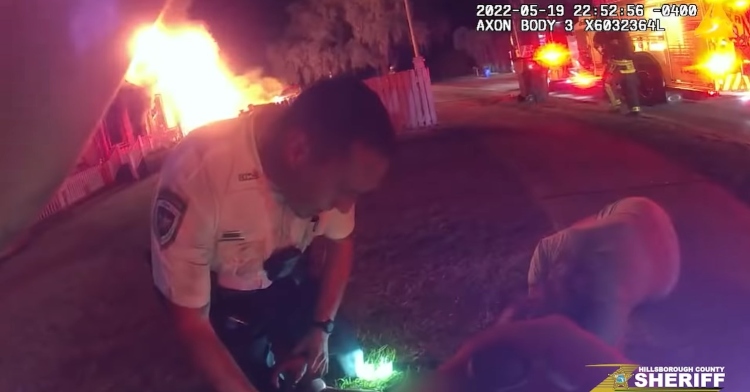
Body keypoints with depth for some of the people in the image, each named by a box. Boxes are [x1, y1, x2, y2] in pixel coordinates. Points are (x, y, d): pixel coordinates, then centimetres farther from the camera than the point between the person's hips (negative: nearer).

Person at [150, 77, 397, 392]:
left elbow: (340, 243, -1)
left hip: (288, 283, 4)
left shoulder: (333, 160, -25)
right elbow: (191, 320, -26)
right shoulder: (196, 174, -40)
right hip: (223, 301, -3)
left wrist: (322, 328, -3)